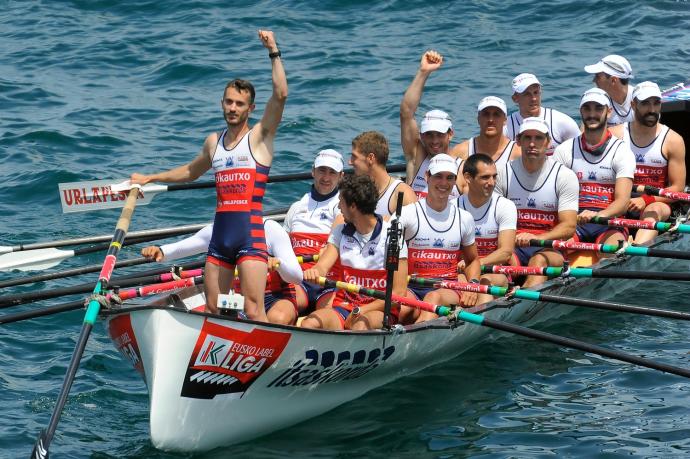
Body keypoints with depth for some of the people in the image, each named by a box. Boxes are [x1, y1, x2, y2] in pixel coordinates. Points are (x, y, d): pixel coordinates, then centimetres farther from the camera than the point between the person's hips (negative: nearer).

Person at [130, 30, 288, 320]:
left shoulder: (259, 137, 0)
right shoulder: (214, 142, 17)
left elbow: (281, 95, -15)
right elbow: (190, 172, 38)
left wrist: (274, 52, -15)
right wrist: (150, 178, 42)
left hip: (251, 235, -6)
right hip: (220, 235, 6)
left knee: (254, 312, -13)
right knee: (213, 310, 7)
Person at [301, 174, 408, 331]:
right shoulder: (341, 232, 12)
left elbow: (398, 293, -7)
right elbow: (322, 266, -2)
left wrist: (361, 311, -14)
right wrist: (314, 272, -27)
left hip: (380, 311, -4)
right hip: (344, 305, 4)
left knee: (360, 326, -39)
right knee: (309, 324, -27)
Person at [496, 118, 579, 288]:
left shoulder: (565, 176, 4)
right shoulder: (503, 174, 9)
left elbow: (569, 226, -4)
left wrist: (537, 238, -23)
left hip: (549, 248, -1)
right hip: (512, 246, 1)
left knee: (539, 261, -35)